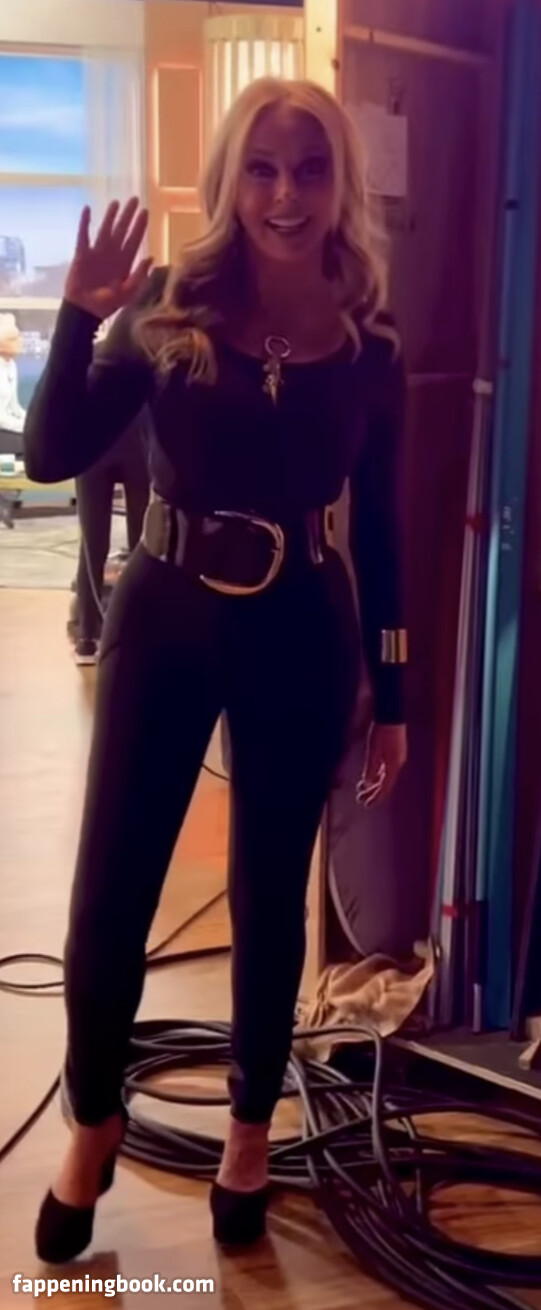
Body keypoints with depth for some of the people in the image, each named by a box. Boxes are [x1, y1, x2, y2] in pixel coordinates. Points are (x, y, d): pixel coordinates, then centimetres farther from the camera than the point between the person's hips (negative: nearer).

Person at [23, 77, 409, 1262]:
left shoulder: (370, 345, 0)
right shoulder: (170, 308, -3)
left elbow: (377, 531, 5)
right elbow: (52, 455, -6)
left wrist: (391, 693, 6)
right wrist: (82, 315, -20)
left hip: (303, 640, 1)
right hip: (163, 625, 0)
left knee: (268, 896, 11)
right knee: (109, 889, 4)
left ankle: (252, 1126, 34)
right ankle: (94, 1119, 31)